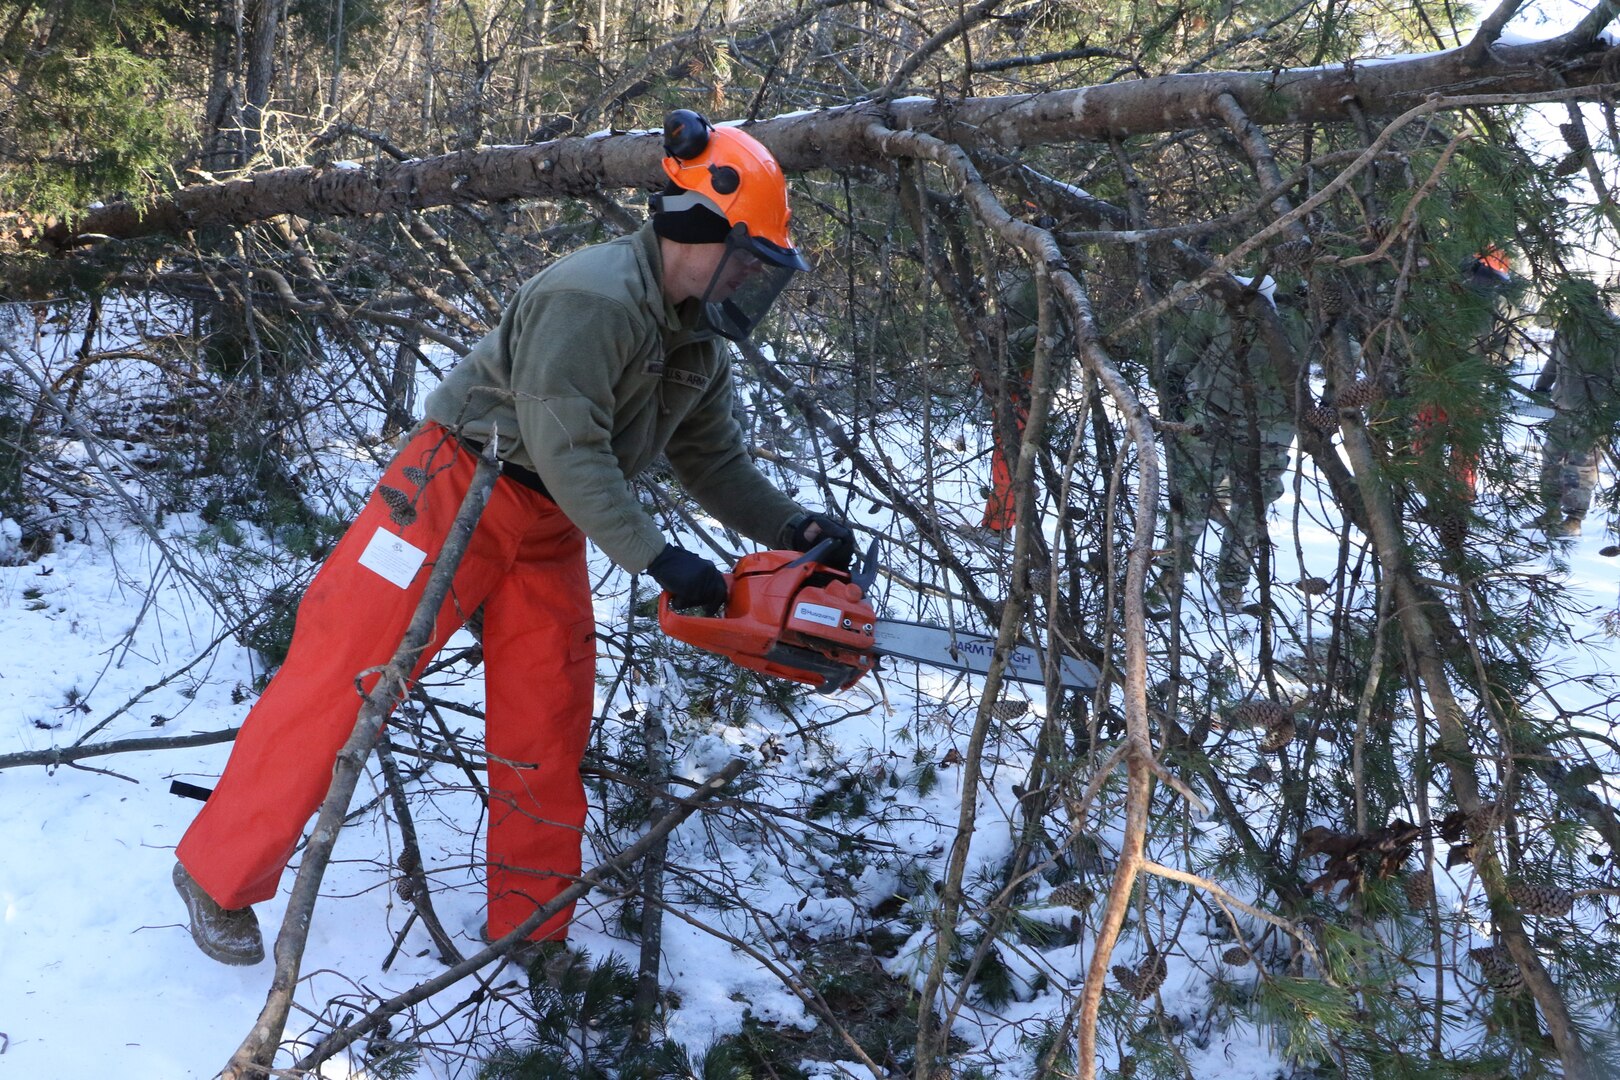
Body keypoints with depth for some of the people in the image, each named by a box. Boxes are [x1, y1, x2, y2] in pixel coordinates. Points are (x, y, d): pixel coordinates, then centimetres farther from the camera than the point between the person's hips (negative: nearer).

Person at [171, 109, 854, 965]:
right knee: (343, 678, -4)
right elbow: (566, 448, -28)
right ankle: (219, 877, 12)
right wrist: (657, 558, -30)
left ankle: (531, 936, 19)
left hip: (548, 530, 9)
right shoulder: (591, 298, -24)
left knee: (548, 725, 7)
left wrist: (790, 527, -5)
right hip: (456, 496, -8)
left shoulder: (698, 348, 5)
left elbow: (716, 464, 10)